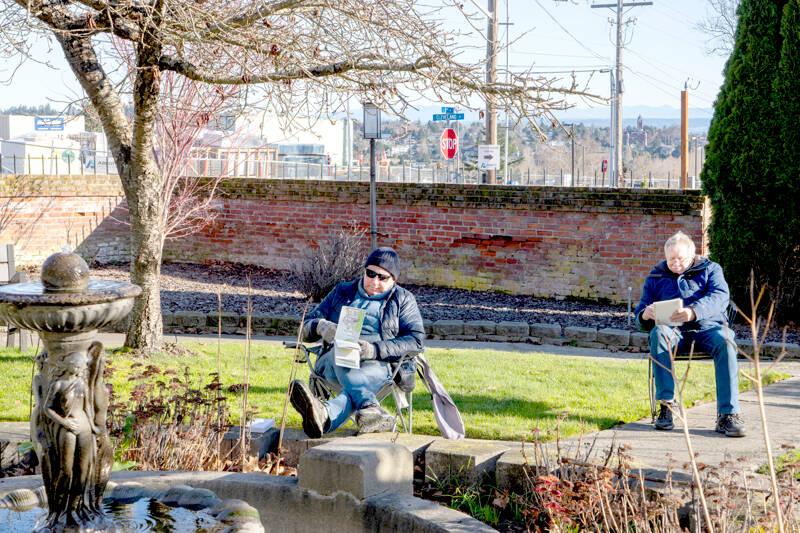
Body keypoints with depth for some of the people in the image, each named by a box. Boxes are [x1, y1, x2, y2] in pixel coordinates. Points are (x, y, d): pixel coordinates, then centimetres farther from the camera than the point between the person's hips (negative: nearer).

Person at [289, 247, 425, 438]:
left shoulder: (403, 300, 17)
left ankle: (326, 414, -70)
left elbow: (415, 340, 0)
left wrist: (375, 350, -19)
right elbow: (306, 330, 20)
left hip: (378, 364, -1)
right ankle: (370, 408, -65)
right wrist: (320, 326, -9)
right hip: (334, 360, 1)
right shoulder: (342, 292, 24)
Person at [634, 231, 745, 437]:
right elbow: (641, 320, 16)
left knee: (725, 341, -35)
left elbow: (720, 296, -8)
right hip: (675, 333, 1)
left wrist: (693, 311, -29)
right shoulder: (655, 277, 20)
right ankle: (666, 406, -34)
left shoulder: (710, 269, 14)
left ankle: (727, 415, -37)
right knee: (658, 333, -34)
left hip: (708, 328, -1)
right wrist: (645, 315, -13)